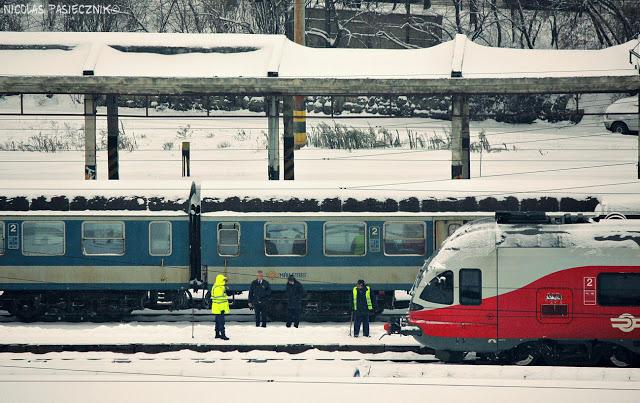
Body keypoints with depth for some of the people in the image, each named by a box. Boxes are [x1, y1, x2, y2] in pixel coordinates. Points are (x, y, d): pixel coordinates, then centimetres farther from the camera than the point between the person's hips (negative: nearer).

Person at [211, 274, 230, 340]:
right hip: (220, 309, -11)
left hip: (217, 309, 11)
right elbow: (219, 299, -23)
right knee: (221, 322, -10)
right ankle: (223, 334, -11)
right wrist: (221, 309, -22)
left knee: (218, 321, 17)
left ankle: (217, 334, 24)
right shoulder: (219, 288, -19)